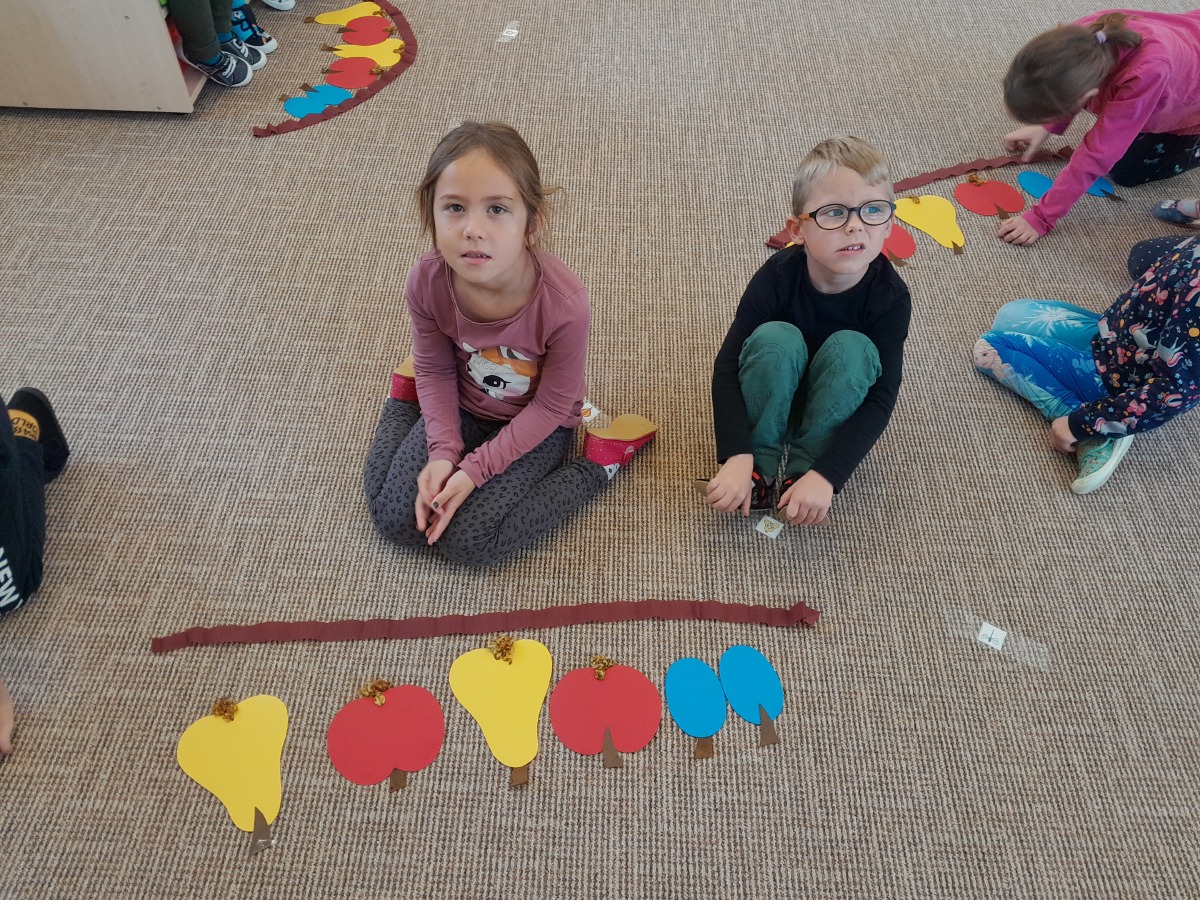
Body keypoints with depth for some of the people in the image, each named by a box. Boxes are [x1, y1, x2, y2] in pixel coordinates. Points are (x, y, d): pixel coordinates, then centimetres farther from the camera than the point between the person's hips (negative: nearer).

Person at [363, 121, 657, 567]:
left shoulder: (564, 303, -36)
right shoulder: (427, 280, -26)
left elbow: (550, 406, -20)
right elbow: (436, 369, -6)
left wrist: (475, 467, -22)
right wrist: (443, 451, -17)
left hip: (535, 421, -3)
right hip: (462, 408, 3)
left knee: (468, 541, -15)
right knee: (396, 519, -2)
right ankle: (405, 399, 22)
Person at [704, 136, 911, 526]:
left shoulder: (890, 298, -24)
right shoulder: (778, 277, -25)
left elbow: (880, 400, -26)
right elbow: (727, 365, -26)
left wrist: (825, 475, -38)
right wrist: (736, 456, -38)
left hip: (831, 407, 1)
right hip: (772, 402, 0)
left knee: (851, 347, -30)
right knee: (776, 338, -31)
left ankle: (803, 463, -18)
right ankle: (761, 459, -15)